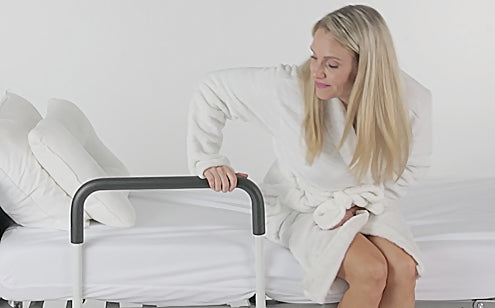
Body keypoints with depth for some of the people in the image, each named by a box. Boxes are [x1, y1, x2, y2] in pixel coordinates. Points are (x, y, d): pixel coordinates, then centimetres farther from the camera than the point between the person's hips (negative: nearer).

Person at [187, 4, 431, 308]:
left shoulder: (411, 100, -19)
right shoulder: (288, 87, -26)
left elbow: (413, 164, -1)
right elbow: (212, 90, -13)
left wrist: (360, 202, -11)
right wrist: (208, 159, -16)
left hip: (364, 205, 3)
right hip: (301, 208, -3)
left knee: (403, 270, -25)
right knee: (371, 271, -27)